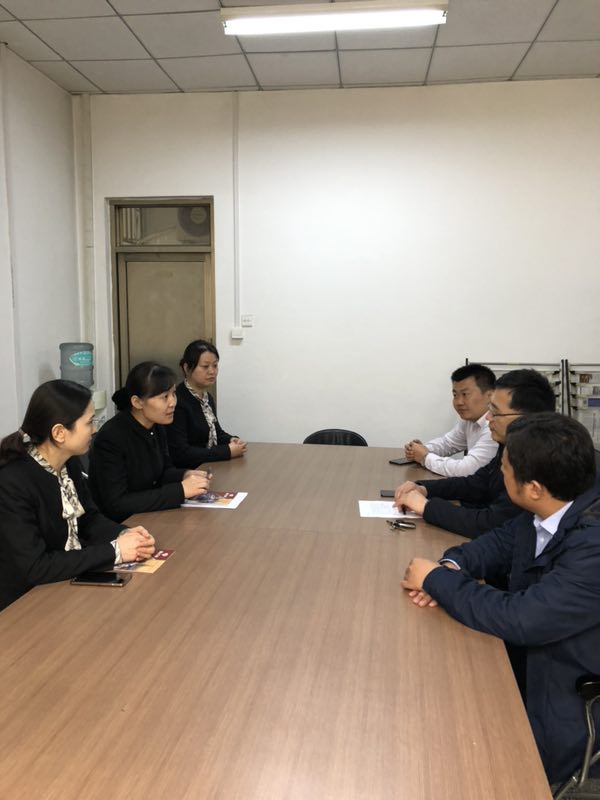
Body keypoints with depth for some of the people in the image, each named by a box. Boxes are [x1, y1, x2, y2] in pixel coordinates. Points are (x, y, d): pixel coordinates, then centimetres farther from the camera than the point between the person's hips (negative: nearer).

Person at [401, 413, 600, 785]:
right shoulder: (550, 510, -9)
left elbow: (518, 618, -32)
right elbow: (502, 541, 7)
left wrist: (437, 579, -20)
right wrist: (453, 567, -13)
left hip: (563, 718, -7)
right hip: (528, 662, 7)